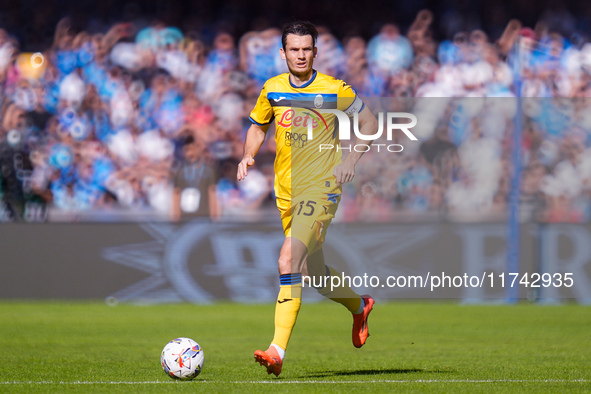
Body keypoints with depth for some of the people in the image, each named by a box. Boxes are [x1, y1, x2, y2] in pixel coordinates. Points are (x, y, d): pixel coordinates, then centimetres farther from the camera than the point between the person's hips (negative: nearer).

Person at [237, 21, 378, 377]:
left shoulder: (335, 90, -5)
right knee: (313, 272, 15)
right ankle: (359, 305, 46)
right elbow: (258, 127, 21)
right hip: (286, 191, 6)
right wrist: (249, 157, 2)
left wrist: (351, 159, -7)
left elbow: (370, 122, 6)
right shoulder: (272, 90, 6)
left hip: (321, 188, -6)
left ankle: (278, 350, -26)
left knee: (289, 260, -23)